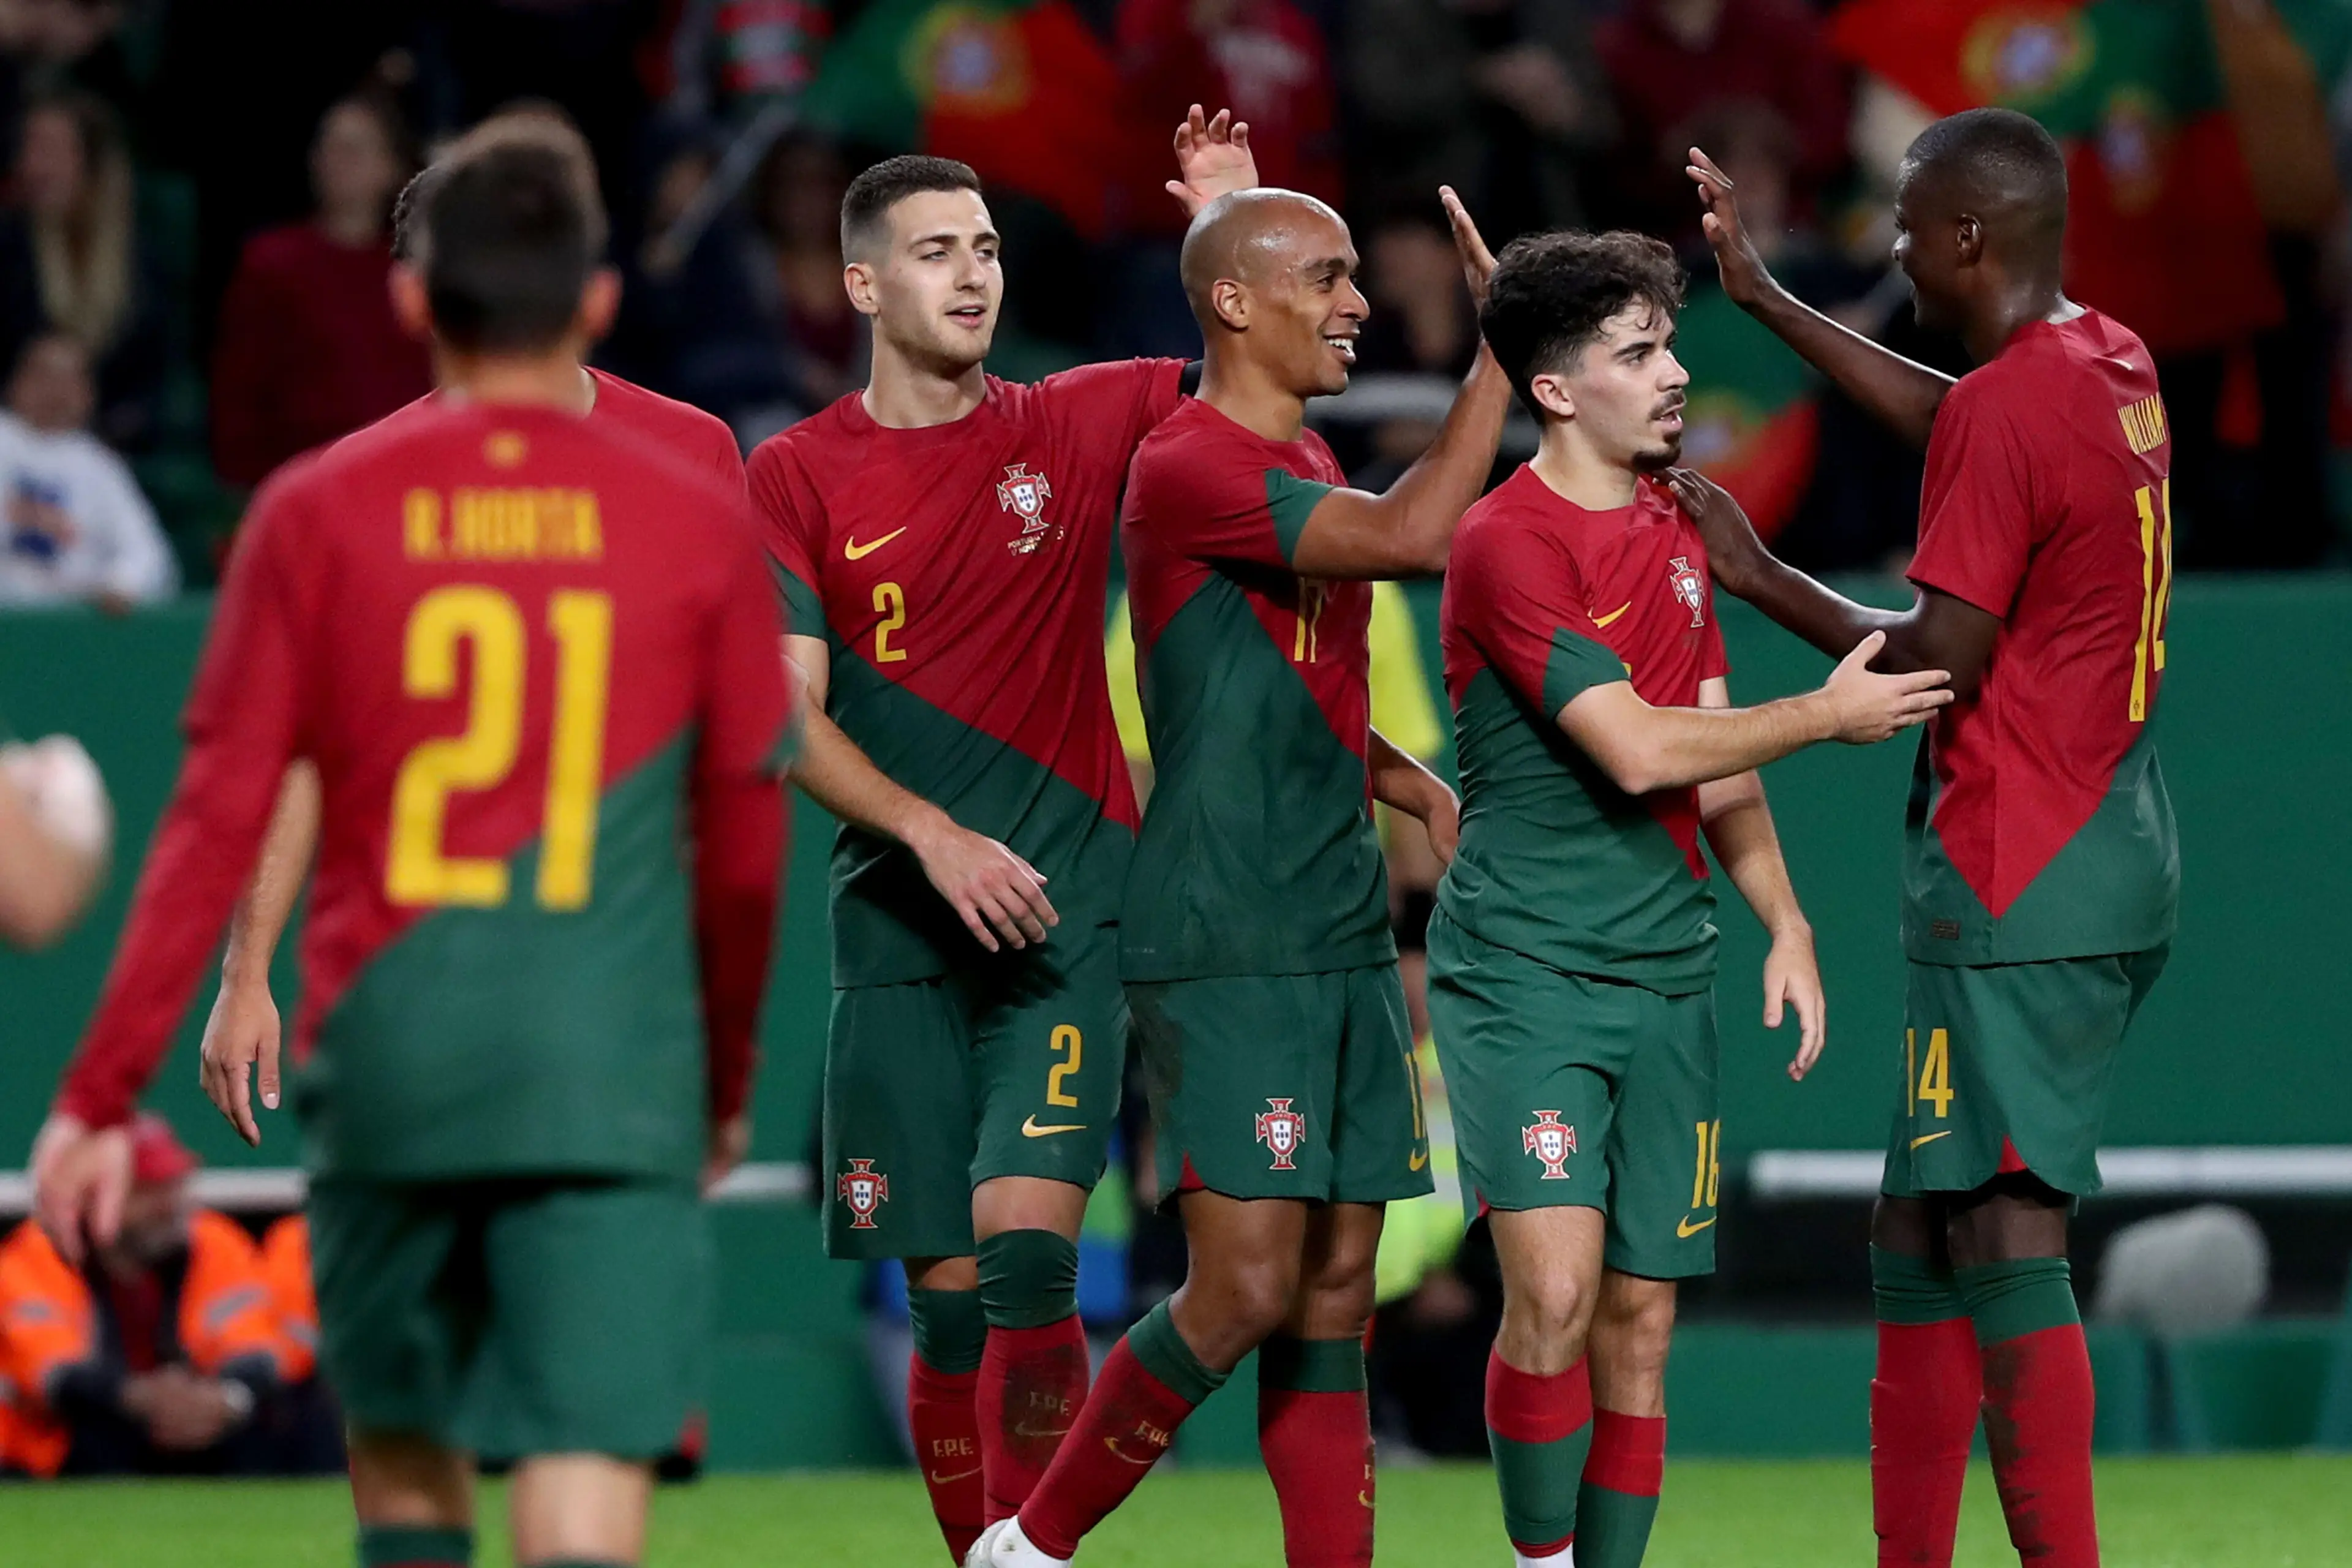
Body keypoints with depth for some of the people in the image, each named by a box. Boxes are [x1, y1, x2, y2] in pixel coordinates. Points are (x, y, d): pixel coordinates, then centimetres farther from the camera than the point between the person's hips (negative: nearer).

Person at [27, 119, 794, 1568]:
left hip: (386, 1063, 1)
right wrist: (727, 1089, 24)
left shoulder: (319, 514, 1)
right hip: (615, 1072, -1)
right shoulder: (699, 527, 2)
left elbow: (218, 825, -2)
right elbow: (748, 858, 8)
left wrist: (98, 1098, 2)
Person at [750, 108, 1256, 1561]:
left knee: (1028, 1254, -16)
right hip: (900, 925, 1)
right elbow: (787, 717, -3)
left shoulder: (1075, 428, 7)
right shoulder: (797, 476, 3)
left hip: (1068, 908, -1)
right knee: (946, 1292, 1)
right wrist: (930, 834, -16)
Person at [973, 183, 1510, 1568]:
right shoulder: (1190, 469, -13)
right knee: (1247, 1289, -12)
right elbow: (1414, 536, -26)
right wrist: (1506, 349, -20)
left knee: (1337, 1296, 5)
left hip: (1342, 933, 9)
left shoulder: (1307, 468, 17)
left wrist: (1422, 791, 13)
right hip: (1224, 947, -9)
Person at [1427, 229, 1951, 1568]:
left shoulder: (1678, 527, 13)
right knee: (1556, 1291, -19)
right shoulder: (1508, 542, -12)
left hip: (1665, 975, 7)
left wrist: (1786, 922, 8)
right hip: (1522, 968, -7)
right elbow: (1639, 752, -18)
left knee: (1641, 1320, 4)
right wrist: (1829, 714, -11)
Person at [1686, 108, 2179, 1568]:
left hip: (2013, 889, -10)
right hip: (2114, 849, 10)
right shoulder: (2115, 366, 11)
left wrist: (1762, 579, -5)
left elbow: (1940, 660, -17)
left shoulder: (2008, 406, -17)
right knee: (1925, 1226, 14)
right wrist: (1765, 296, 35)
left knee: (2006, 1231, -11)